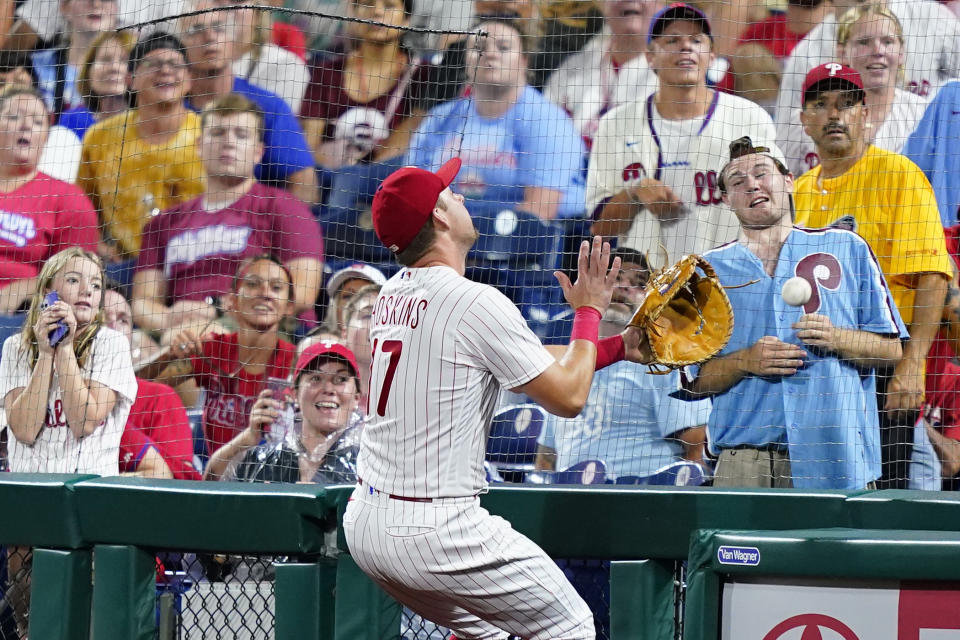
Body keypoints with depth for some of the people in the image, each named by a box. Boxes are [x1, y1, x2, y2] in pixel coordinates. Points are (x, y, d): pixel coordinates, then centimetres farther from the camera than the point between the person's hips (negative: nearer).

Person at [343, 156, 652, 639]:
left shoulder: (393, 294, 10)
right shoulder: (477, 303, -16)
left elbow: (535, 363, 16)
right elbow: (568, 397, -9)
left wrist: (620, 347, 16)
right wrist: (588, 311, 4)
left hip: (364, 525, 9)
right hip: (436, 530, -9)